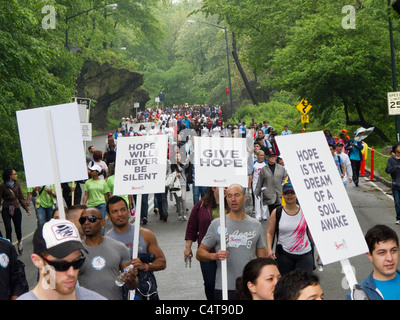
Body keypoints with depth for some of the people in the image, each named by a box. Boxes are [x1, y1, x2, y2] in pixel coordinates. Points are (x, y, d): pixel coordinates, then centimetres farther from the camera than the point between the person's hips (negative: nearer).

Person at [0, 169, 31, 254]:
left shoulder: (17, 184, 5)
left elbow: (21, 198, 11)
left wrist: (26, 209, 8)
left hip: (16, 209, 3)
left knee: (18, 228, 6)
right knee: (8, 229, -11)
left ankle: (19, 243, 34)